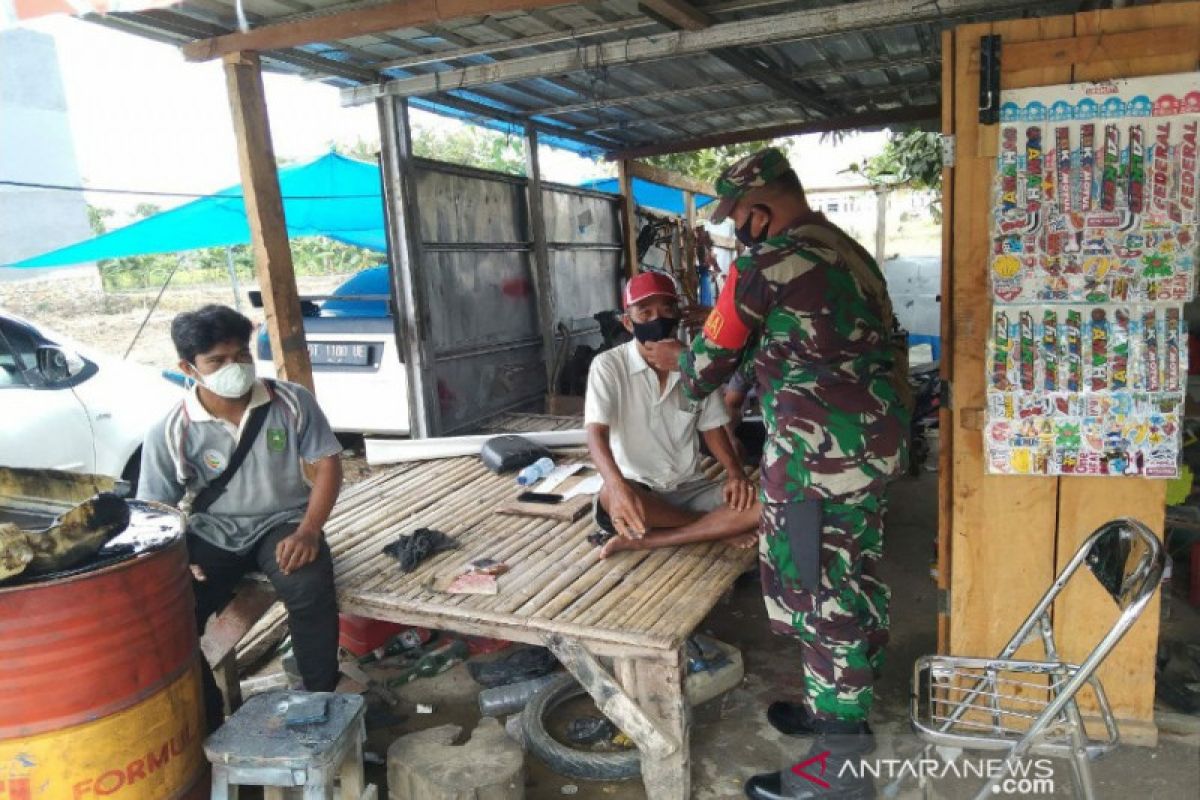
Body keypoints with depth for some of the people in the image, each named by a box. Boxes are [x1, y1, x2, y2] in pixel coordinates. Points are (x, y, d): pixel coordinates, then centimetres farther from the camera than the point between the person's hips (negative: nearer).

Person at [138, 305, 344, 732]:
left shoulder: (291, 402, -9)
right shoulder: (169, 433, -8)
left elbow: (327, 462, -6)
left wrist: (308, 531, -20)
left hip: (281, 522, -1)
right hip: (211, 534, 1)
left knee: (311, 587, -32)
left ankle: (321, 699, -8)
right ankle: (207, 720, 1)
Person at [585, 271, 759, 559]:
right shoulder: (608, 365, -10)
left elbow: (711, 427, 9)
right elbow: (596, 433, -20)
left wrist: (735, 472, -11)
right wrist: (618, 485, -40)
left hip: (689, 487, 3)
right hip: (638, 490, -3)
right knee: (611, 496, -38)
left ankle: (642, 540, -18)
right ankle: (717, 527, -12)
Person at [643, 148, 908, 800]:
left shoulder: (765, 262, -12)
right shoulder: (851, 252, 15)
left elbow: (714, 358, -3)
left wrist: (675, 358, 18)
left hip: (820, 448, -10)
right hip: (876, 437, 10)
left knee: (818, 588, 0)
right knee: (855, 577, 19)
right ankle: (843, 707, 37)